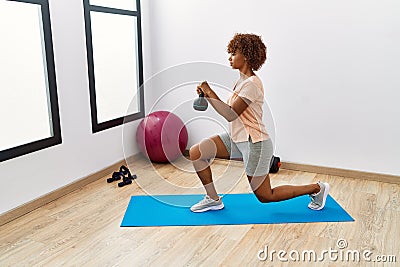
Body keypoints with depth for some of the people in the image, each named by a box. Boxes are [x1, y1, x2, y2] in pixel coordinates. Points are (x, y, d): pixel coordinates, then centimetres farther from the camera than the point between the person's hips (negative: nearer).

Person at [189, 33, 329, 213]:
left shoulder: (251, 84, -20)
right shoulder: (242, 80, 10)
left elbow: (230, 114, -25)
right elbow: (228, 110, 9)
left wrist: (210, 93, -17)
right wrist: (207, 94, -1)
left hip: (254, 144, -9)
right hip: (236, 139, 9)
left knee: (265, 196, 5)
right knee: (196, 152, -2)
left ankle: (317, 189, 22)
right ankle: (213, 199, 12)